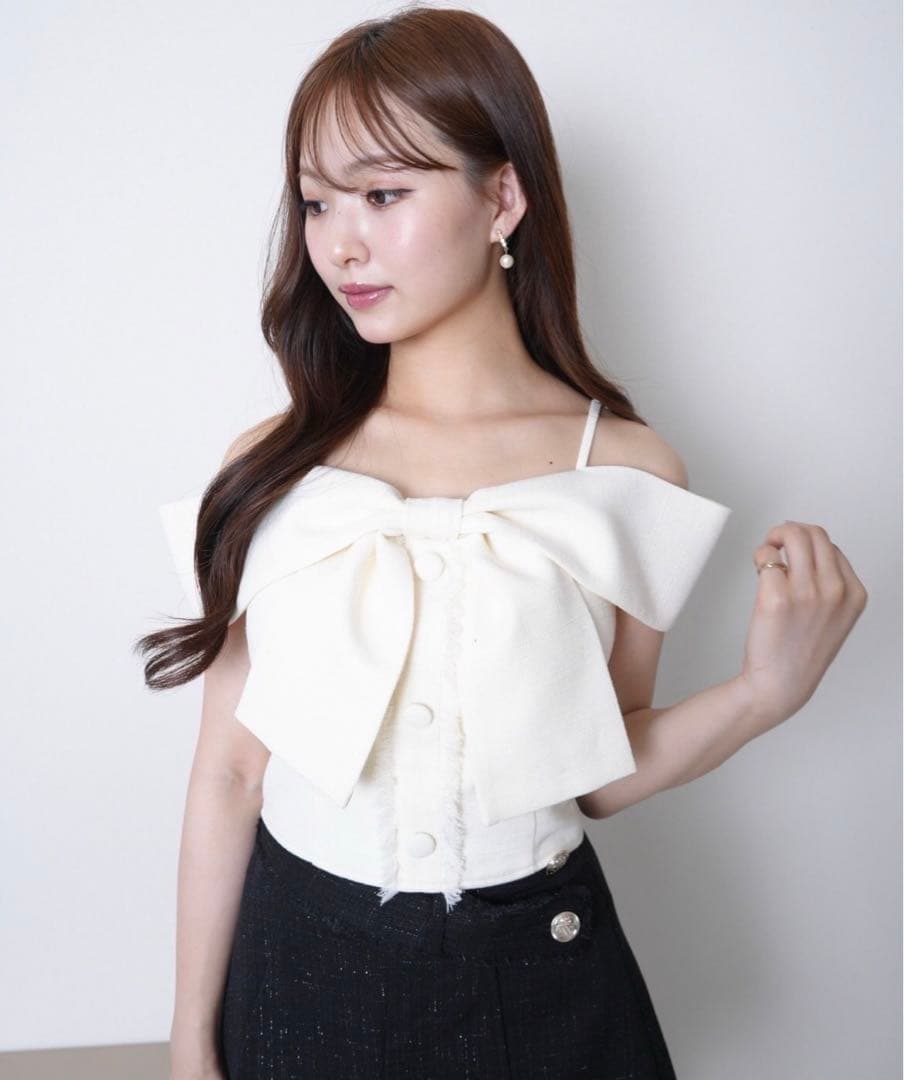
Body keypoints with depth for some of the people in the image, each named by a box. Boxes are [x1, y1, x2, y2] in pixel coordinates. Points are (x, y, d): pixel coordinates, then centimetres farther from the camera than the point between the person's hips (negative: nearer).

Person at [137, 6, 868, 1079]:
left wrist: (766, 688, -17)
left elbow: (600, 773, -2)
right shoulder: (269, 468, -7)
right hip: (302, 965, 1)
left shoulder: (624, 469, -8)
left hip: (536, 983, 0)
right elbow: (229, 772, -3)